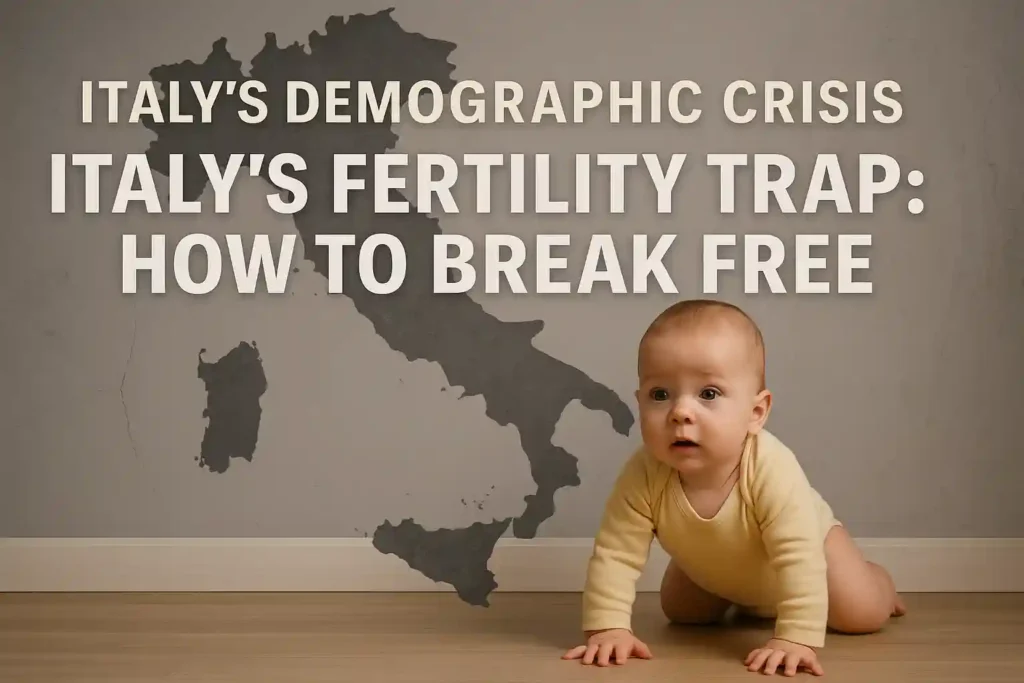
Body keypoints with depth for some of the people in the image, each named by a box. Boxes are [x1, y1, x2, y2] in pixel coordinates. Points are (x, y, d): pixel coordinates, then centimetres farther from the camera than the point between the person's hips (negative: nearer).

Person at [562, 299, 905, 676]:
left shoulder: (772, 471, -47)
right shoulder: (643, 476, -39)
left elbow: (799, 560, -47)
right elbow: (614, 555, -33)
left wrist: (796, 638, -53)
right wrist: (607, 628, -42)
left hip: (804, 540, -3)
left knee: (862, 615, -6)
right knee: (681, 613, 13)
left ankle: (878, 580, 31)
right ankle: (744, 602, 43)